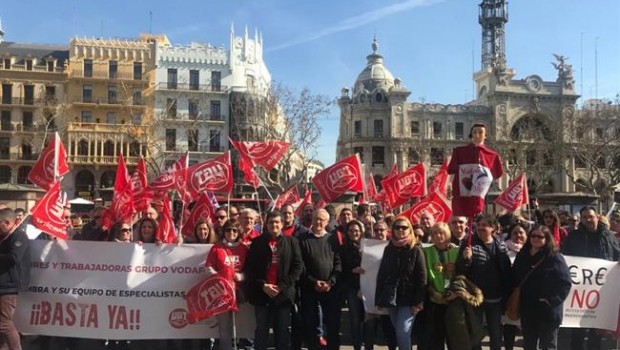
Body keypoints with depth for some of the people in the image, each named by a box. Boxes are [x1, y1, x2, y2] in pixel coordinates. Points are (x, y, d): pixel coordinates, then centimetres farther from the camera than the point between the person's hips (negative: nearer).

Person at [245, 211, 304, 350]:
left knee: (283, 331, 7)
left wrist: (282, 286, -9)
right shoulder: (257, 242, 6)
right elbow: (250, 267, 2)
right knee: (261, 330, 6)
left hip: (283, 293, 0)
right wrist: (262, 285, -10)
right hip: (261, 293, 0)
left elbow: (298, 266, 0)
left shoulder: (291, 242, 6)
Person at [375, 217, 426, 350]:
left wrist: (418, 302, -14)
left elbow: (422, 278, -8)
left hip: (408, 299, -4)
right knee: (398, 332, 10)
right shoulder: (388, 249, 9)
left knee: (403, 332, -11)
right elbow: (381, 274, 10)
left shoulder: (416, 250, -4)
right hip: (391, 298, 4)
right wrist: (379, 299, 5)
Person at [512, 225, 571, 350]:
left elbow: (565, 283, -13)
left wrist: (552, 300, -20)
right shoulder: (522, 256, 8)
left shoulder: (555, 258, -9)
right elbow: (515, 279, 16)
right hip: (527, 310, 5)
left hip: (548, 310, -5)